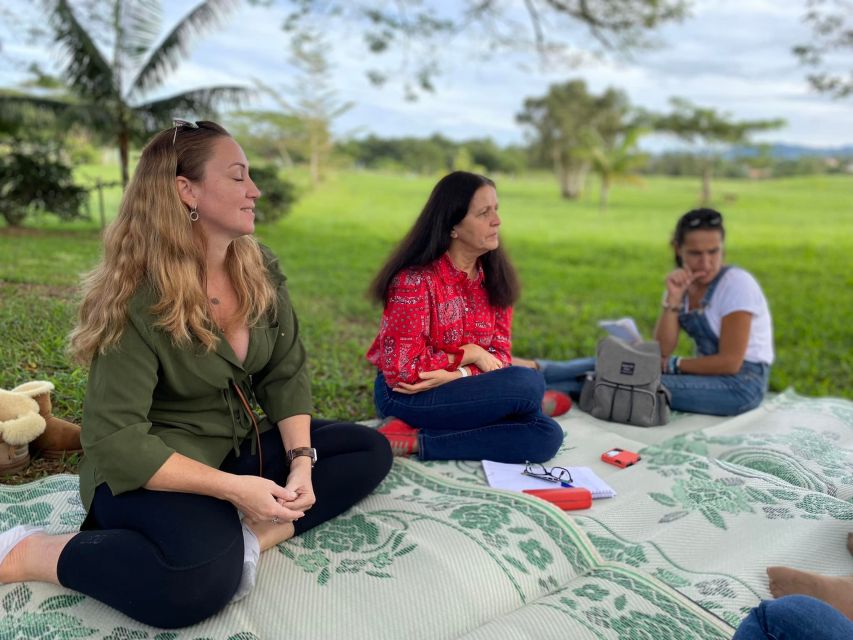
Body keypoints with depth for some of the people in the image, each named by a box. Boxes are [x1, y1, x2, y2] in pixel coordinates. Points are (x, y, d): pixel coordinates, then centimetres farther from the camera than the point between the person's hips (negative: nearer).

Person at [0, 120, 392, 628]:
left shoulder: (260, 271, -2)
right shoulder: (138, 300, -21)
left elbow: (287, 374, 0)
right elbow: (115, 439, -24)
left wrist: (302, 459, -16)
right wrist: (232, 488, -28)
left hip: (238, 447, 8)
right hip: (152, 473, -7)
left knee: (372, 451, -1)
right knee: (202, 579, -36)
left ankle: (247, 537, -19)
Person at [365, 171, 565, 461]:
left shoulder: (494, 277, 2)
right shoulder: (415, 279, -18)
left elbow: (499, 354, -1)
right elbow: (400, 368, -18)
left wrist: (456, 375, -20)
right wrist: (468, 353, -13)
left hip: (459, 388, 7)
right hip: (406, 394, -7)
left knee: (546, 436, -16)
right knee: (528, 385, -25)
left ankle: (419, 442, -13)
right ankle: (413, 433, -17)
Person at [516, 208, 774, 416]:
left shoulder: (737, 284, -17)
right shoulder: (684, 283, 2)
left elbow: (730, 361, -20)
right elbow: (662, 352, -8)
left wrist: (673, 365, -11)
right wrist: (673, 299, -19)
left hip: (742, 383, -7)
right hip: (707, 371, 7)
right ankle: (537, 370, -19)